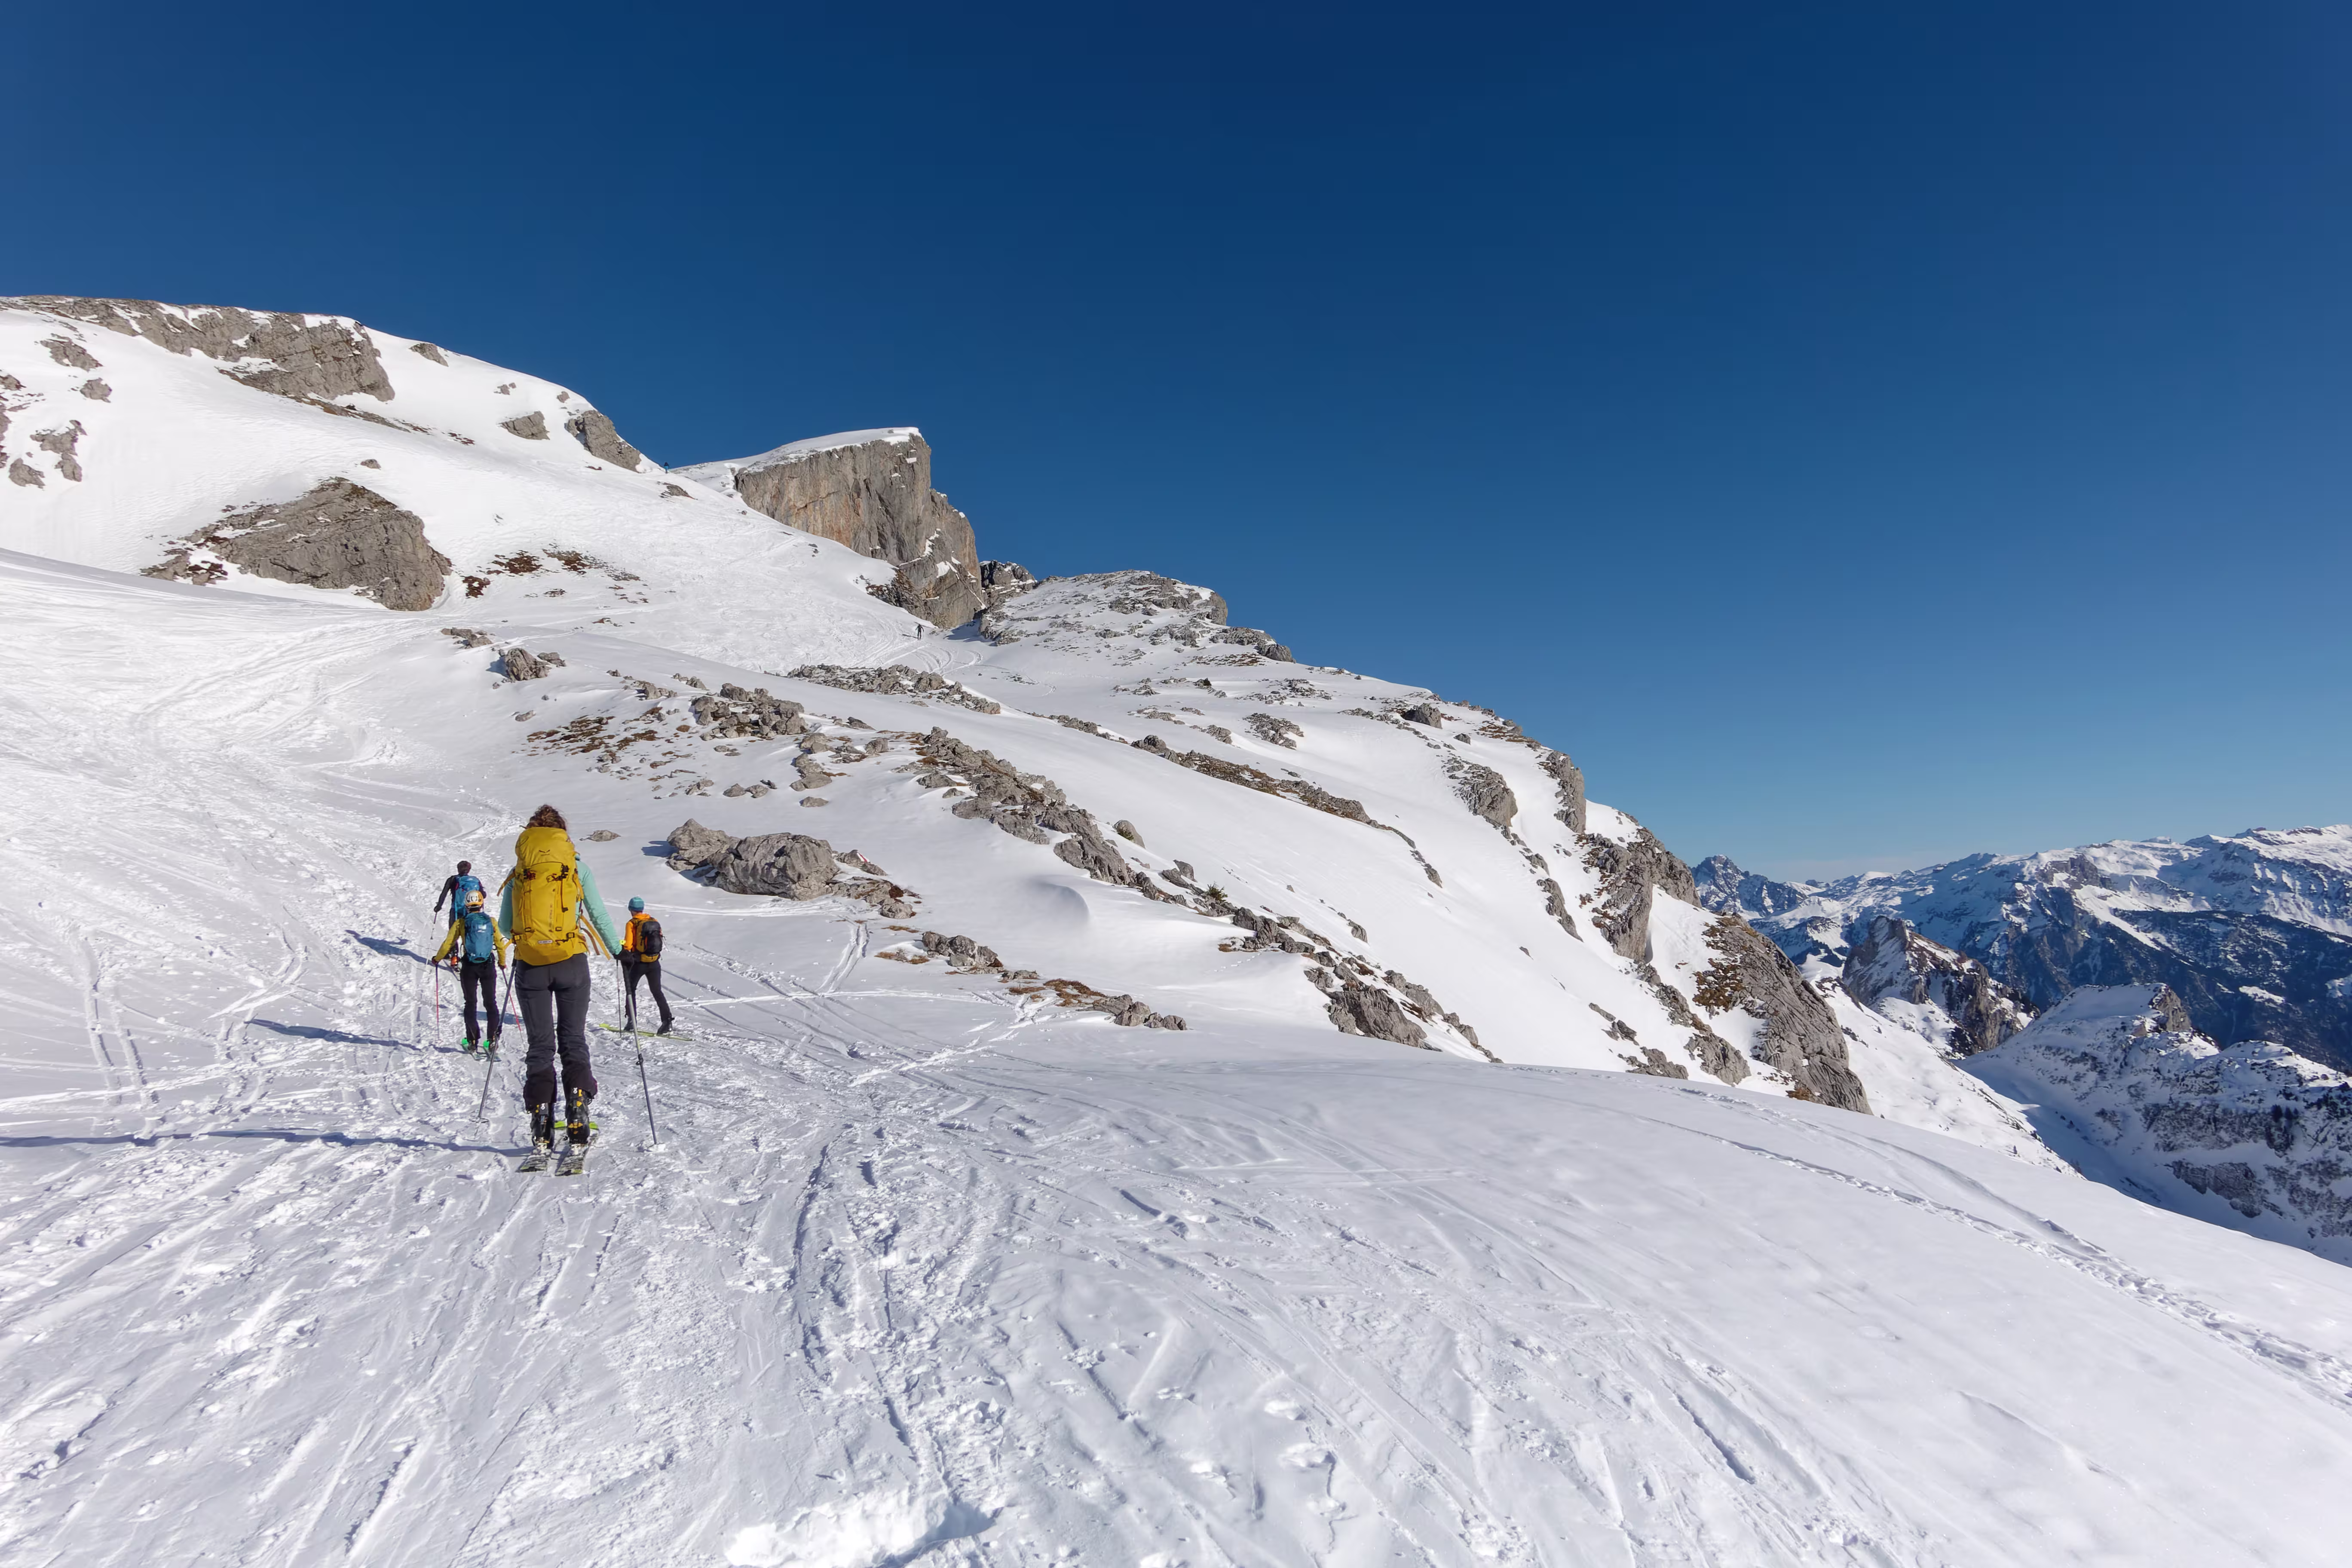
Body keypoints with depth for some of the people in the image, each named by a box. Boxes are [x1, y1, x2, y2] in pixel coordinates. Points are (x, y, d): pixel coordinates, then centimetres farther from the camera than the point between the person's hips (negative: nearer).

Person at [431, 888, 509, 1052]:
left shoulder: (461, 922, -3)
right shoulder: (491, 922, 0)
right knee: (491, 1003, 9)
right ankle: (493, 1038, 0)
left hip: (469, 967, -1)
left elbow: (448, 943, 1)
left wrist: (437, 958, 19)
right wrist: (502, 962, 21)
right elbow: (500, 944, 5)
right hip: (488, 966, 1)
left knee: (470, 1003, 12)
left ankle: (473, 1040, 9)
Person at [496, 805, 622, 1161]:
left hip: (530, 965, 1)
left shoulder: (517, 875, 6)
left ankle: (542, 1130, 3)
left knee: (540, 1045, 8)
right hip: (571, 962, -1)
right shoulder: (578, 870, 1)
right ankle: (578, 1113, -4)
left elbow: (504, 926, 12)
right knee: (573, 1041, 8)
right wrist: (617, 950, 20)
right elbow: (600, 917, 5)